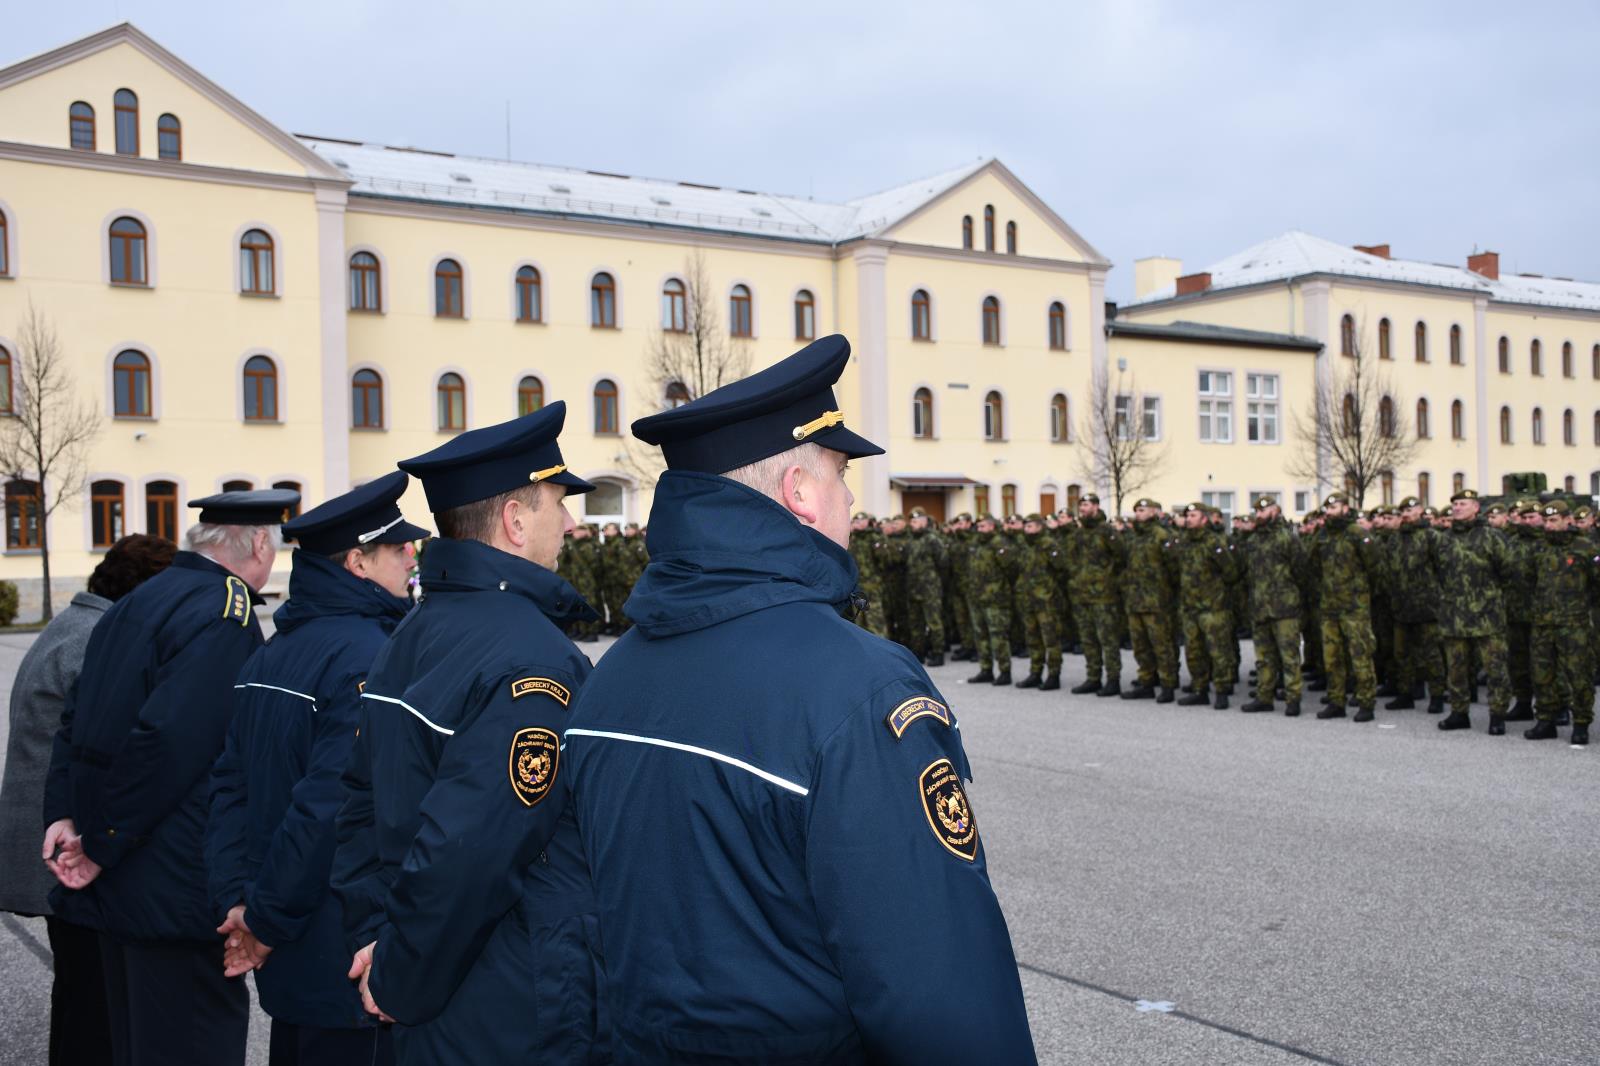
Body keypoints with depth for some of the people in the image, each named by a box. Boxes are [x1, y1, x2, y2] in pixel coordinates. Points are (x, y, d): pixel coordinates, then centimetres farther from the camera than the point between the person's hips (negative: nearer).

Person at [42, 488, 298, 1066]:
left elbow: (75, 721, 10)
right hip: (178, 886, -9)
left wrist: (62, 815, 3)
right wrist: (101, 845, -16)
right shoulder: (227, 612, -17)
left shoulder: (135, 602, 12)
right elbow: (167, 740, -24)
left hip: (119, 882, 9)